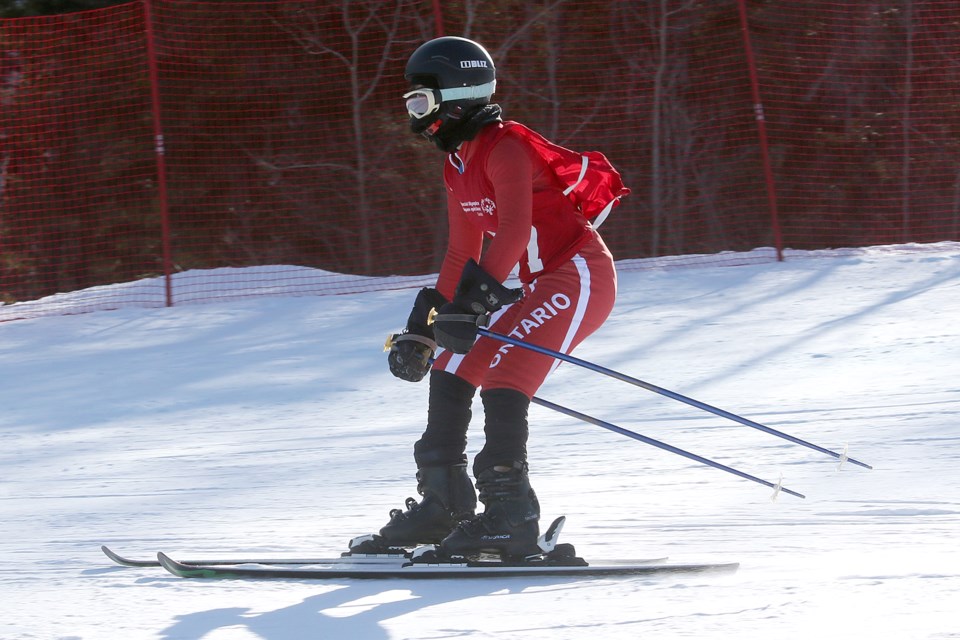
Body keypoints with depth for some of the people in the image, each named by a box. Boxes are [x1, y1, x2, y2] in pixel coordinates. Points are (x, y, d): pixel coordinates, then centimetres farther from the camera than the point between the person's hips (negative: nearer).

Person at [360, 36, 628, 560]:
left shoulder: (504, 148, -17)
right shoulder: (458, 164, 13)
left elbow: (514, 230, -33)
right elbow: (462, 255, 21)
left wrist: (471, 302, -42)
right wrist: (421, 329, 20)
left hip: (578, 276, -10)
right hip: (539, 284, 10)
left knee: (502, 380, -22)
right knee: (450, 372, 6)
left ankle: (510, 517, -24)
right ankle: (443, 503, 12)